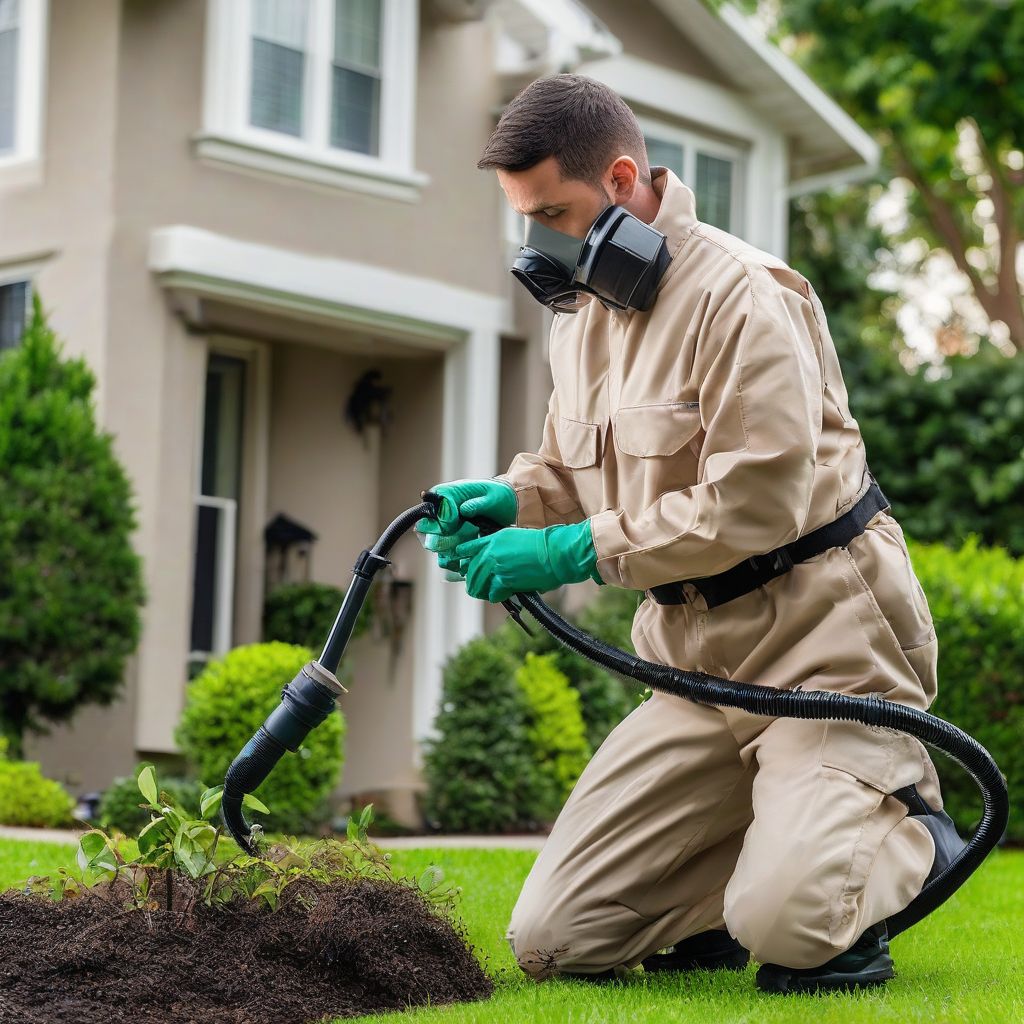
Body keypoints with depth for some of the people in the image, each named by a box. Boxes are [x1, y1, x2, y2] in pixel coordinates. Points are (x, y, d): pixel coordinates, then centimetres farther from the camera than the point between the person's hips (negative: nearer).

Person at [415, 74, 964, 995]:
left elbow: (757, 503, -24)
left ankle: (905, 825, 8)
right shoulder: (581, 308, 10)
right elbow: (574, 468, 21)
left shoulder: (737, 295, -17)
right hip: (701, 656, 8)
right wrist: (509, 499, -2)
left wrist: (575, 551, -22)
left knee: (787, 926, -24)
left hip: (824, 638, -7)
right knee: (554, 942, -1)